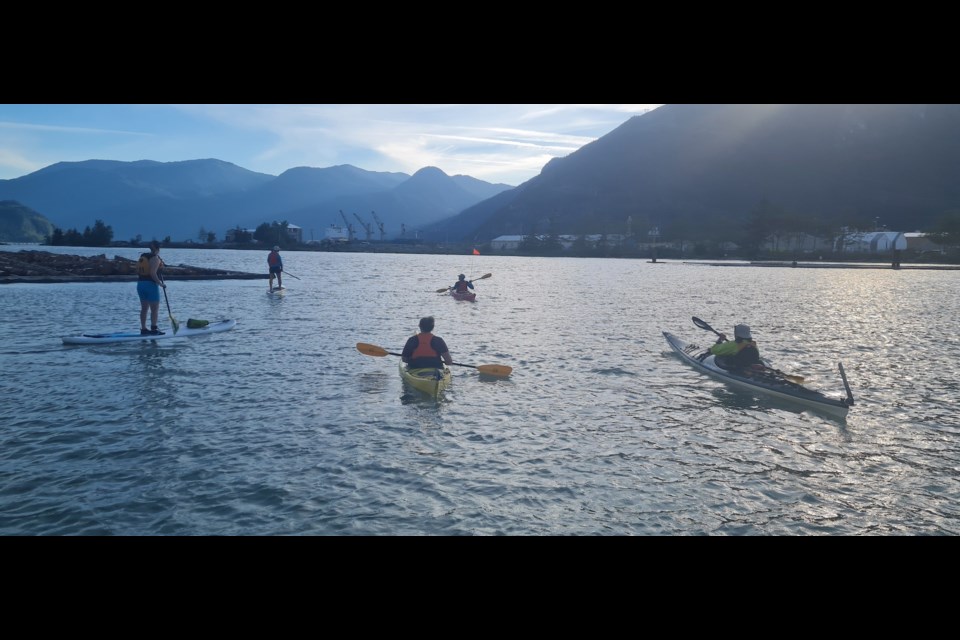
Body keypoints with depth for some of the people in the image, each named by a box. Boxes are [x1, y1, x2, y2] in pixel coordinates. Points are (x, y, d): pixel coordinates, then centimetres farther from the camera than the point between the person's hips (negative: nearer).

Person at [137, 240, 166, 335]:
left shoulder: (142, 256, 12)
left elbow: (138, 271, 11)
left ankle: (143, 329, 15)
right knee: (155, 308, 0)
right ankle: (153, 329, -1)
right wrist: (160, 283, -15)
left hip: (140, 284, 8)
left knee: (144, 308, 12)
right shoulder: (155, 258, -12)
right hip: (151, 284, -8)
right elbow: (153, 273, -21)